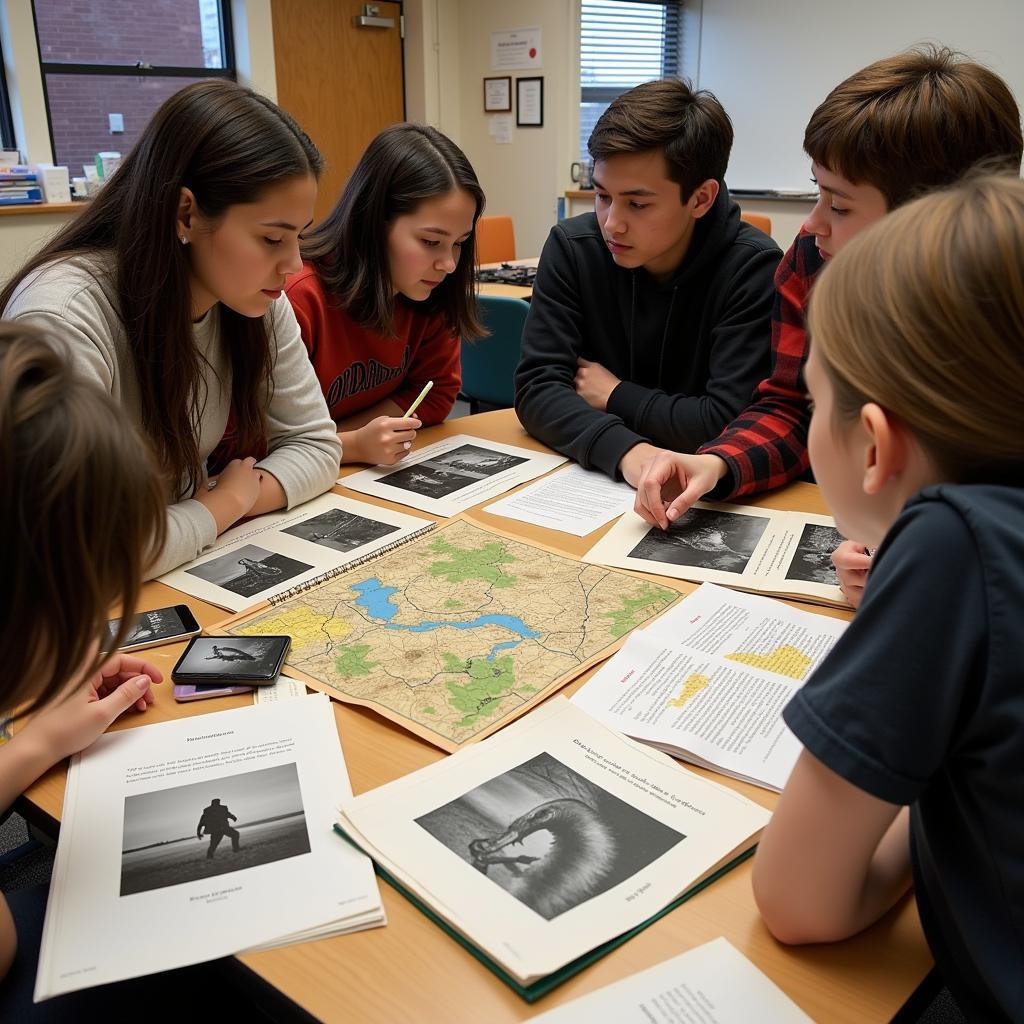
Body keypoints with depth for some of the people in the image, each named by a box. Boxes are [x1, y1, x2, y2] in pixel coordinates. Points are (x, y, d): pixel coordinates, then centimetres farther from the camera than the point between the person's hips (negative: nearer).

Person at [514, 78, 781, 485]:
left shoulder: (752, 268, -14)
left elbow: (729, 421, -19)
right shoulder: (570, 248, -6)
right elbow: (537, 387, -13)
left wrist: (616, 396, -10)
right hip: (591, 478, 2)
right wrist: (623, 448, -29)